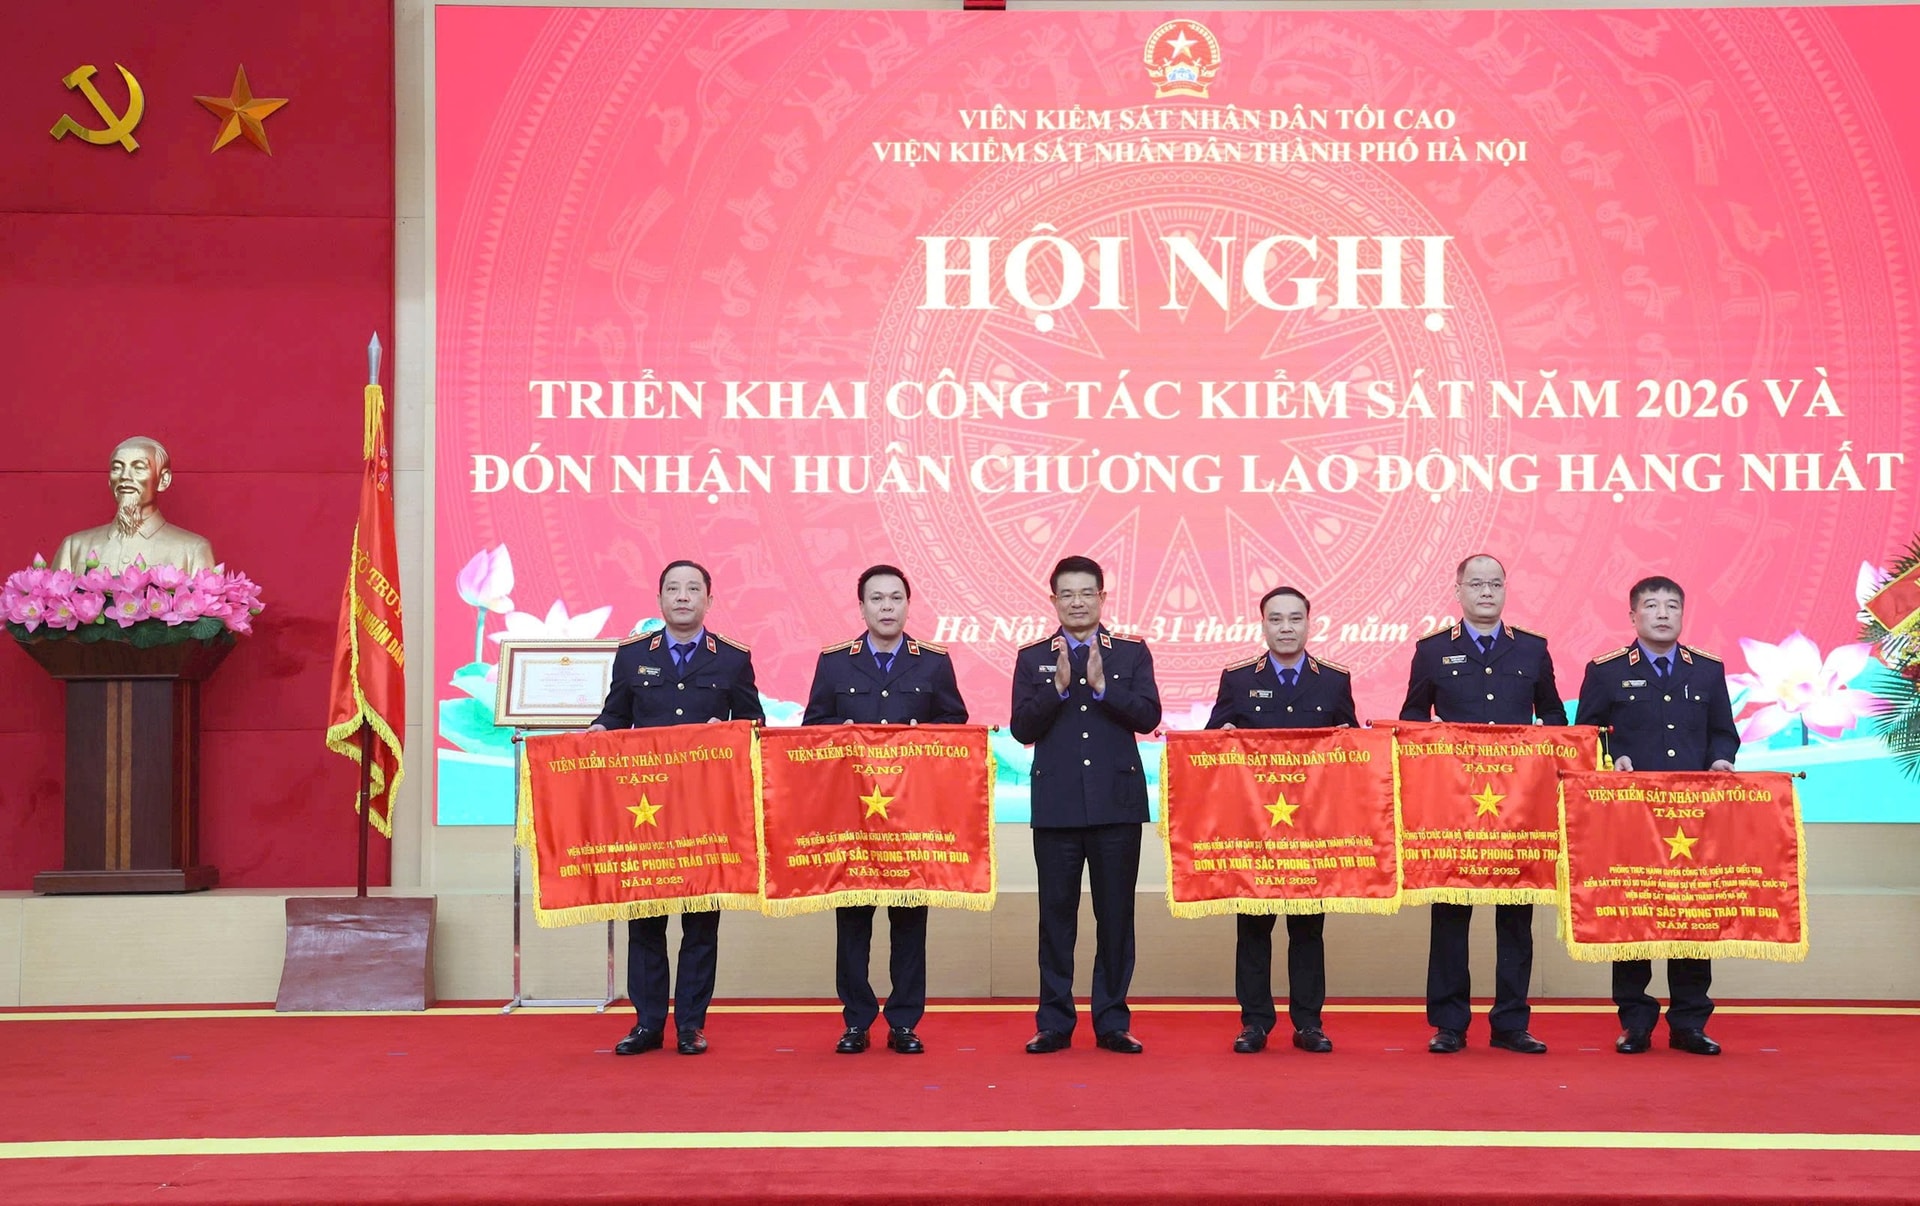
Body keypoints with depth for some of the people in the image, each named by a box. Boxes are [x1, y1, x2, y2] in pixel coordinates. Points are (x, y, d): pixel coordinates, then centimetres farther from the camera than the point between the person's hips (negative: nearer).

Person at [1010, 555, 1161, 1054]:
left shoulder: (1131, 653, 8)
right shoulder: (1033, 657, 8)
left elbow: (1148, 716, -4)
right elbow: (1022, 729, -2)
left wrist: (1102, 685, -15)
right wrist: (1059, 686, -14)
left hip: (1117, 802, 0)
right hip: (1056, 803, 0)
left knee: (1116, 915, 4)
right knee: (1056, 915, 3)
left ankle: (1112, 1021, 12)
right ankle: (1054, 1022, 10)